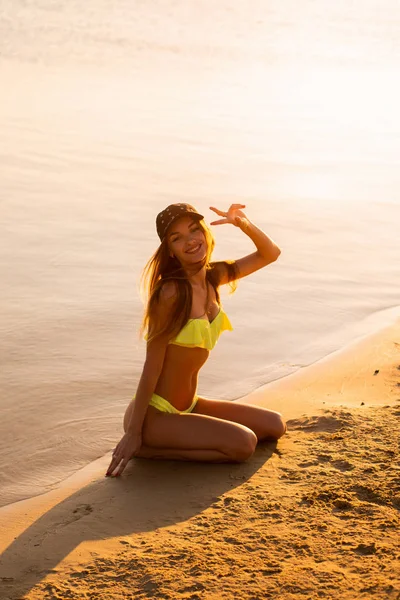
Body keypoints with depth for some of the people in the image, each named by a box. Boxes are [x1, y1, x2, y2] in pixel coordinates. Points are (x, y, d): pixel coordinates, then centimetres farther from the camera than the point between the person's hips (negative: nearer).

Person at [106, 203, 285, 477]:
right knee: (243, 443, -23)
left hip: (188, 406, 8)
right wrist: (133, 433, -15)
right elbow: (152, 365, -18)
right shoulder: (171, 292, -21)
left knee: (275, 426, 11)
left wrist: (243, 222, -8)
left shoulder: (213, 277, 1)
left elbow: (271, 253, 12)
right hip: (155, 413, -8)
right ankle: (148, 449, -8)